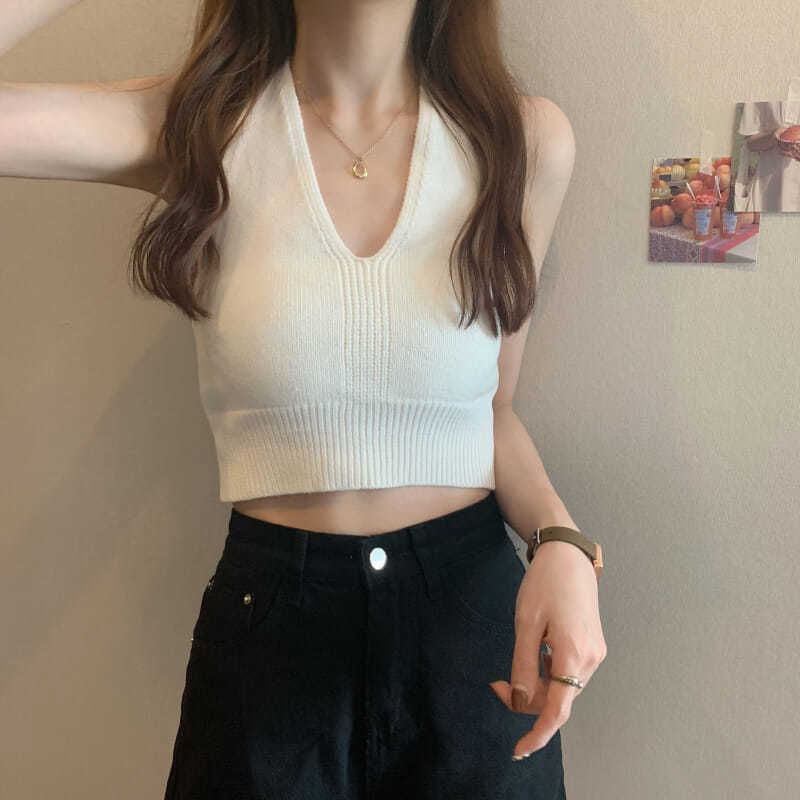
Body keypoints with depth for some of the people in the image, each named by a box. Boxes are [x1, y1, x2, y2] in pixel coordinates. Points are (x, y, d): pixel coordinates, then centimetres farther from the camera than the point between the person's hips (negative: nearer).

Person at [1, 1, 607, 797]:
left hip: (475, 609, 2)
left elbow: (490, 407, 5)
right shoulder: (200, 124, -6)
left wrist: (560, 541, -12)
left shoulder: (527, 141, -3)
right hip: (268, 616, -1)